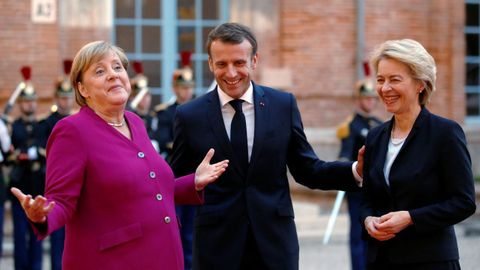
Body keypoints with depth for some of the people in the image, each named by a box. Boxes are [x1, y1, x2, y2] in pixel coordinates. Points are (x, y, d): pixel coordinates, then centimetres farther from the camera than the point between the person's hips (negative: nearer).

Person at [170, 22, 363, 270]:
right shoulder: (190, 116, -2)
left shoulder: (284, 105, 1)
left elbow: (307, 171, 5)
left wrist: (356, 170, -9)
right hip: (216, 243, -1)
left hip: (275, 240, 1)